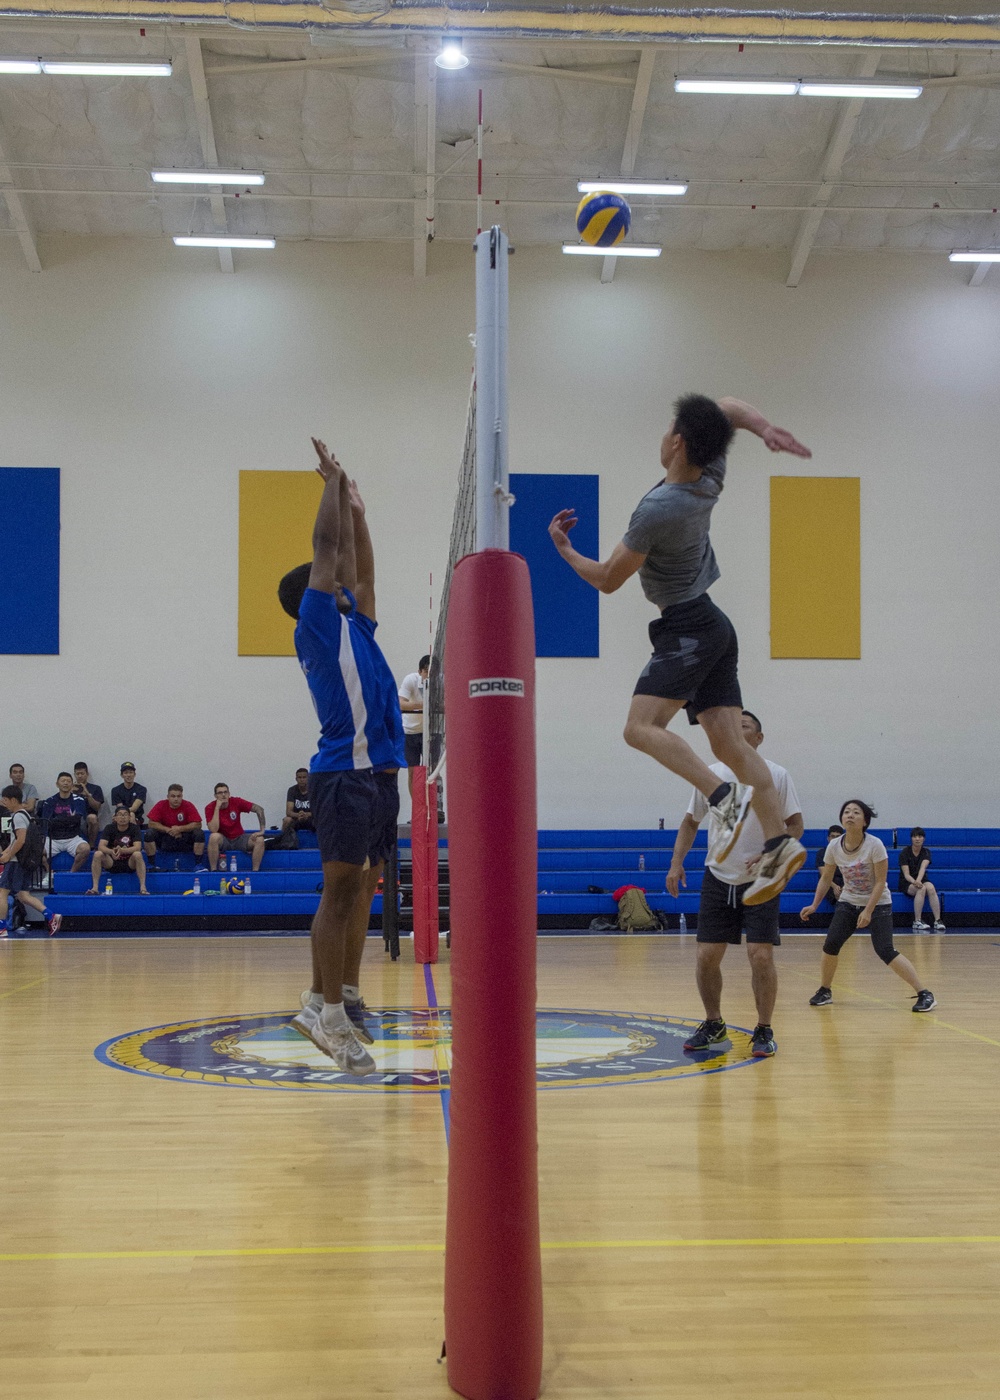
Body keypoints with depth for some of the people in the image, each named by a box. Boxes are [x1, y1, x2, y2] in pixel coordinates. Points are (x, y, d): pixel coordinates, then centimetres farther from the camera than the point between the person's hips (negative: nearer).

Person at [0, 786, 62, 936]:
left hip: (16, 862, -10)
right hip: (25, 861, 10)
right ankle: (51, 917, 1)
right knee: (23, 895, 9)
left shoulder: (18, 816, -14)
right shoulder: (25, 814, 16)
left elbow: (20, 840, -22)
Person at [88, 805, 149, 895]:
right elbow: (101, 846, -18)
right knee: (97, 854, -26)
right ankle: (95, 888, -27)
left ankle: (143, 888, -34)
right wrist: (111, 851, -40)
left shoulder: (134, 828, -8)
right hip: (111, 863, 1)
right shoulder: (109, 828, -6)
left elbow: (137, 847, -21)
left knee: (138, 854, -33)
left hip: (130, 863, -1)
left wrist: (121, 850, -40)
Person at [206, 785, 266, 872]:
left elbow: (259, 809, -7)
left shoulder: (236, 802, -9)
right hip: (222, 841, -2)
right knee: (214, 837, -36)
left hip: (239, 838, 2)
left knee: (259, 840, -23)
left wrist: (262, 830, -16)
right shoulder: (210, 808, -13)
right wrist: (217, 808, -26)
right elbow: (213, 830, -26)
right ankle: (213, 870, -26)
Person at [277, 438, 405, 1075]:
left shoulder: (353, 623, 20)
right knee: (342, 888, -8)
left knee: (362, 887, 9)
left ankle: (341, 999, 15)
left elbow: (361, 565, 28)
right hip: (346, 772, -9)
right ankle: (330, 1011, -5)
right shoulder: (318, 624, -2)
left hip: (380, 772, 9)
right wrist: (333, 481, 6)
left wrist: (356, 506, 28)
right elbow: (326, 545, -3)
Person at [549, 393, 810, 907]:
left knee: (641, 727, -18)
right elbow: (730, 408, 18)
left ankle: (724, 795, -30)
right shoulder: (711, 479, 2)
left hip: (687, 629, -9)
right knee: (729, 743, 3)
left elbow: (608, 580, -11)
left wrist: (565, 551, 7)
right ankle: (778, 841, -4)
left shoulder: (658, 510, -20)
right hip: (713, 625, 9)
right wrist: (765, 428, -4)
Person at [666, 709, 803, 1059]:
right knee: (707, 956, 1)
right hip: (718, 879, 3)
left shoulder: (777, 775, -4)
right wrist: (676, 862, 1)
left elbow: (795, 824, -3)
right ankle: (713, 1025, 21)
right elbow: (690, 821, 12)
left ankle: (764, 1031, 7)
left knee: (761, 956, -10)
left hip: (761, 881, -3)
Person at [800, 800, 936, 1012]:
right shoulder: (834, 847, -8)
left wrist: (868, 911, -23)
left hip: (878, 904, -4)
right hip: (848, 903, 4)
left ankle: (924, 994, -11)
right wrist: (814, 905, -3)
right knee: (830, 944, -11)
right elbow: (826, 878, 5)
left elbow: (880, 881, -18)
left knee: (885, 951, -18)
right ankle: (825, 991, 11)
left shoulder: (874, 845, -20)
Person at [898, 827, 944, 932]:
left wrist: (918, 881, -41)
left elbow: (923, 867, -21)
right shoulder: (905, 852, -7)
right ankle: (917, 922, -34)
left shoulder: (926, 852, 0)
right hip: (906, 883, -3)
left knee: (931, 887, -32)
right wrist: (914, 882, -37)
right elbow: (906, 874, -16)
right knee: (921, 889, -35)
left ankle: (938, 921, -34)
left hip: (921, 881, 3)